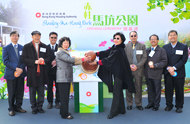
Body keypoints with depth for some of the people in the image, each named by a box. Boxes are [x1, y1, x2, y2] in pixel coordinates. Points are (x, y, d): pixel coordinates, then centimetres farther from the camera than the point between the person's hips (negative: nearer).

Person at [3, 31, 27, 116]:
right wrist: (16, 68, -16)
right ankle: (11, 109, 19)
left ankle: (18, 107, 23)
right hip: (11, 74, -3)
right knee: (11, 93, 5)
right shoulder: (6, 48, 0)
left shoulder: (22, 48, 8)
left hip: (21, 73, 3)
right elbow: (5, 61, -7)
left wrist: (21, 69, -11)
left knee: (20, 92, 8)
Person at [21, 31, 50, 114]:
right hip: (32, 72, -2)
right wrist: (34, 62, -16)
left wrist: (44, 60, -14)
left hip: (42, 72, 2)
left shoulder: (44, 46, 10)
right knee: (32, 91, 6)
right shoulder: (27, 47, 2)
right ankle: (34, 107, 20)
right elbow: (24, 59, -5)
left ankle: (39, 106, 21)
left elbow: (48, 57, 9)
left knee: (41, 91, 7)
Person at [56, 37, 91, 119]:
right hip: (62, 78, -9)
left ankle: (63, 111, 24)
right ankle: (64, 115, 2)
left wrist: (82, 60, 7)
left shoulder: (66, 52, 21)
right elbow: (70, 59, -21)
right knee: (64, 96, -5)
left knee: (66, 96, 14)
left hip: (67, 77, 9)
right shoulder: (60, 52, -10)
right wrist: (83, 59, -21)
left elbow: (71, 62, 17)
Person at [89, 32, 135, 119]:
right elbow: (106, 53, 6)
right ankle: (121, 110, 26)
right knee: (119, 91, 15)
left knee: (116, 91, -3)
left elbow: (108, 59, -20)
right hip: (116, 72, 9)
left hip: (119, 73, -9)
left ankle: (113, 112, 6)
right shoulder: (114, 48, 8)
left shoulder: (118, 51, -20)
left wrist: (96, 62, -14)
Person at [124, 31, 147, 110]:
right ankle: (129, 104, 18)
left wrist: (137, 66, -11)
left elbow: (144, 57, -2)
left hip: (138, 70, 0)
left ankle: (138, 104, 18)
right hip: (128, 70, 1)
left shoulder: (142, 46, 4)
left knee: (138, 87, 6)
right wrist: (129, 65, -10)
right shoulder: (126, 46, 5)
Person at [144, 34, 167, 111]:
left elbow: (164, 62, -6)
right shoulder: (147, 50, 14)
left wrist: (155, 65, -16)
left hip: (156, 74, -4)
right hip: (148, 74, 4)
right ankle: (150, 103, 25)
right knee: (150, 89, 12)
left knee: (157, 90, 4)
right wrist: (148, 63, -1)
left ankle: (156, 105, 15)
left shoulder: (162, 50, 1)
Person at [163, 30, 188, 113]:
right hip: (168, 73, 2)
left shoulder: (183, 47, 2)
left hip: (179, 73, -2)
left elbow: (184, 60, -6)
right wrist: (168, 68, -12)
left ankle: (179, 106, 19)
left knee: (179, 90, 5)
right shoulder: (165, 47, 10)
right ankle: (169, 105, 21)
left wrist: (174, 67, -15)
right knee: (168, 90, 7)